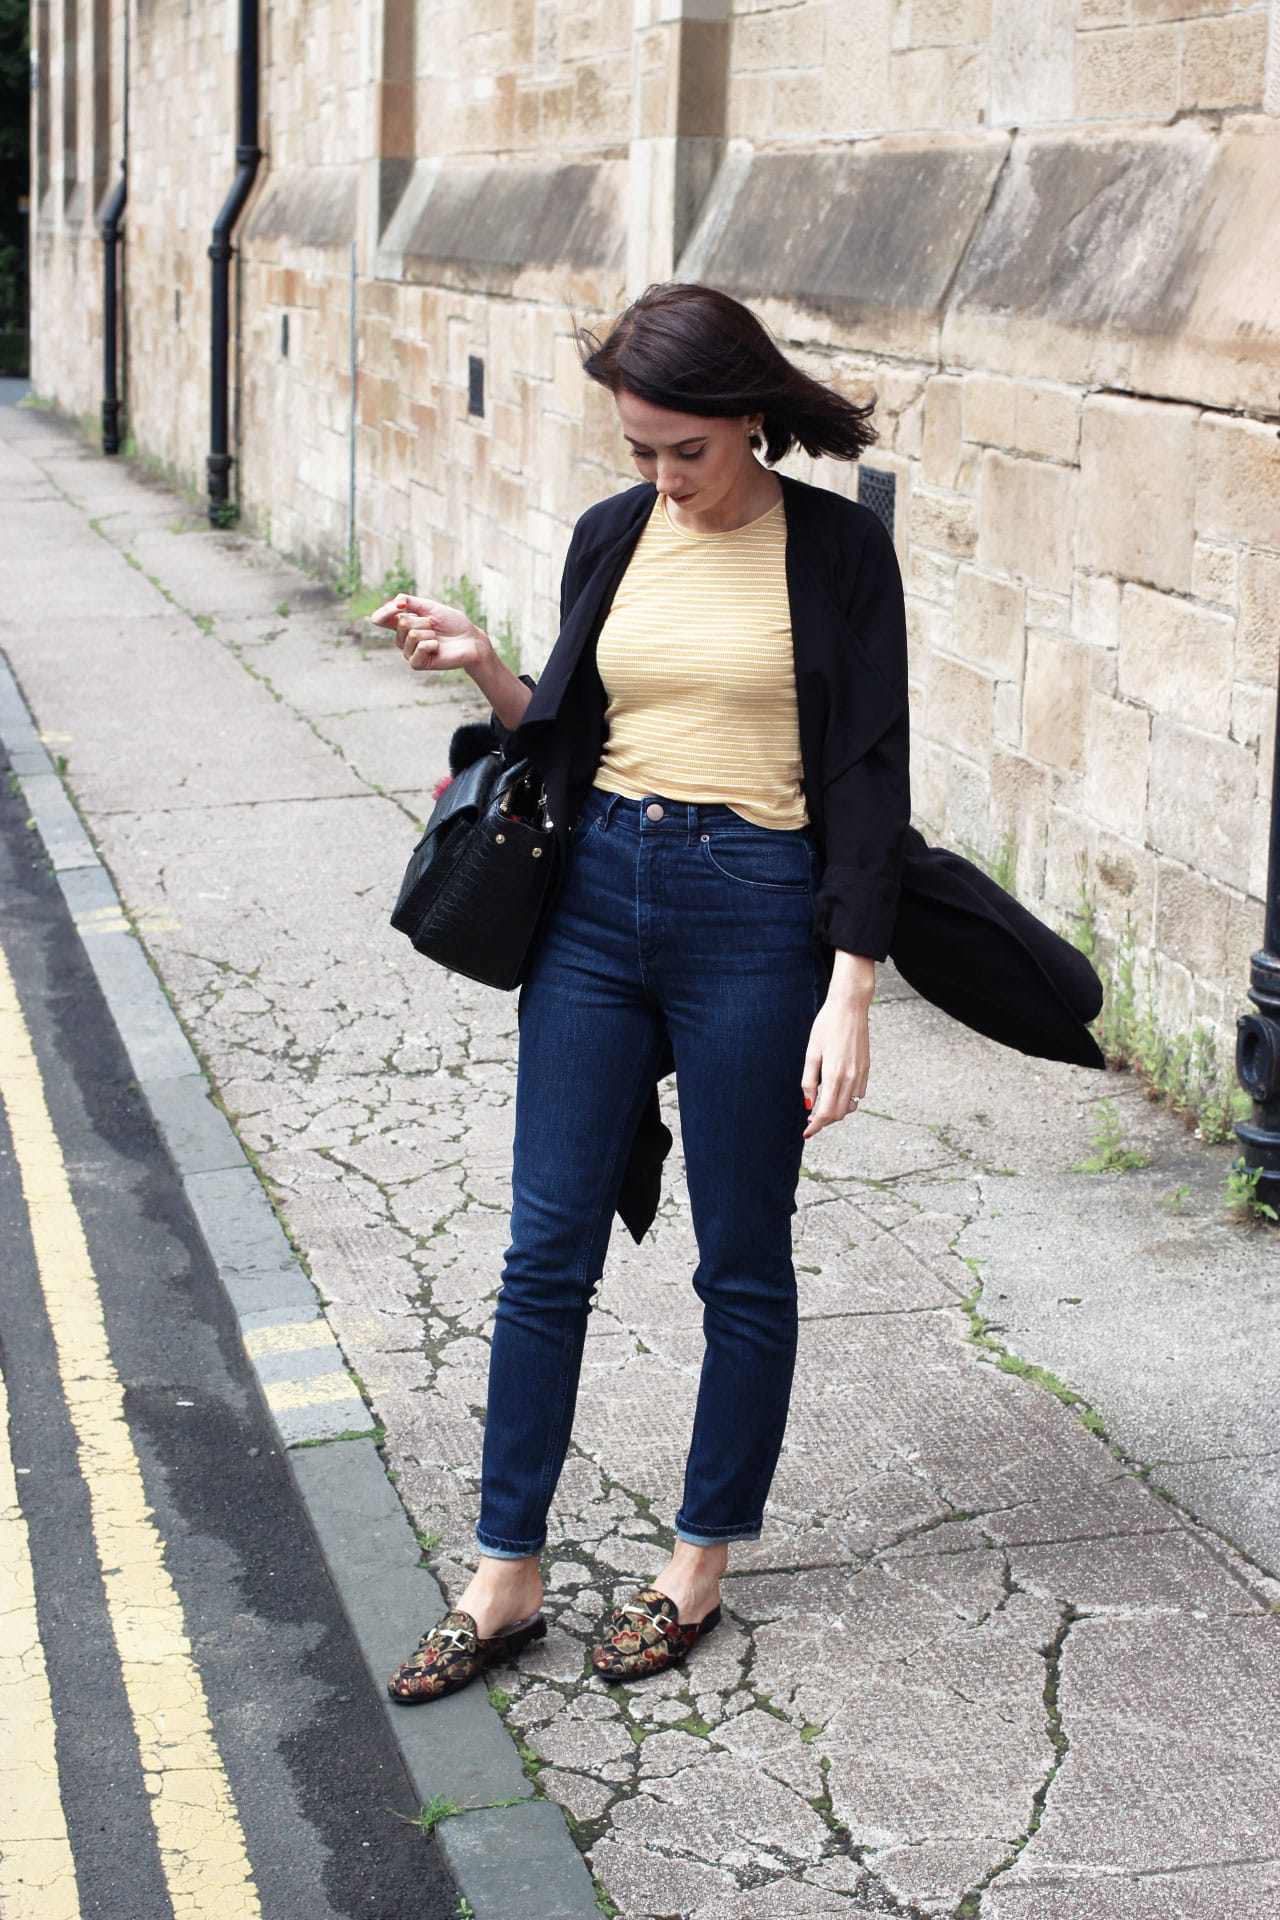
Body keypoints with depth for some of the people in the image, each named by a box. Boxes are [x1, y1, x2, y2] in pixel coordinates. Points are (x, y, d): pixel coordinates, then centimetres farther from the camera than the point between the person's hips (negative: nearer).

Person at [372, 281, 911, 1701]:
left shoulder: (835, 548, -6)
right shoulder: (613, 537, 7)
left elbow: (867, 782, -8)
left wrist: (849, 996, -13)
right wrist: (486, 673, -6)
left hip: (757, 912, -4)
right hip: (599, 897, 4)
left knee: (742, 1263, 7)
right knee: (546, 1249, 5)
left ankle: (699, 1569, 24)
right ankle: (504, 1581, 16)